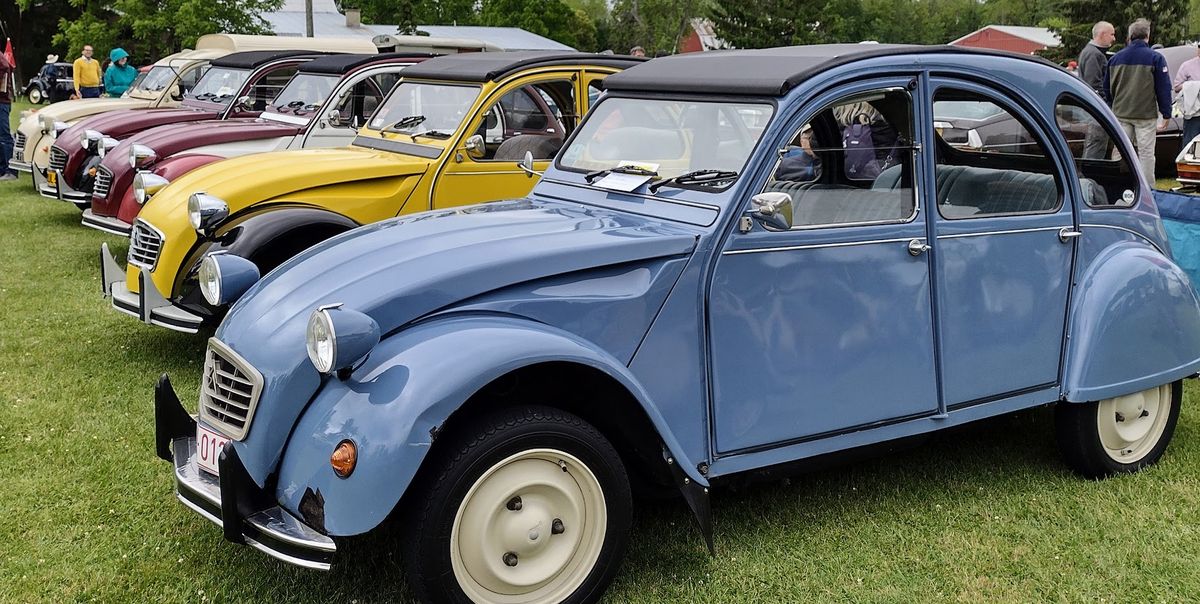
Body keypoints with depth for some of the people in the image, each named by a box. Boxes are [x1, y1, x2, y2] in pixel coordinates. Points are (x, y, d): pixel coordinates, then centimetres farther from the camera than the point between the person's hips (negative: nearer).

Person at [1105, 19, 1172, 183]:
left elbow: (1107, 88, 14)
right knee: (1146, 153, 0)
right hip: (1146, 115, -4)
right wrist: (1166, 114, 0)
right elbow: (1164, 89, -6)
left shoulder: (1115, 58, 6)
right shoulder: (1155, 58, -7)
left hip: (1121, 114, 4)